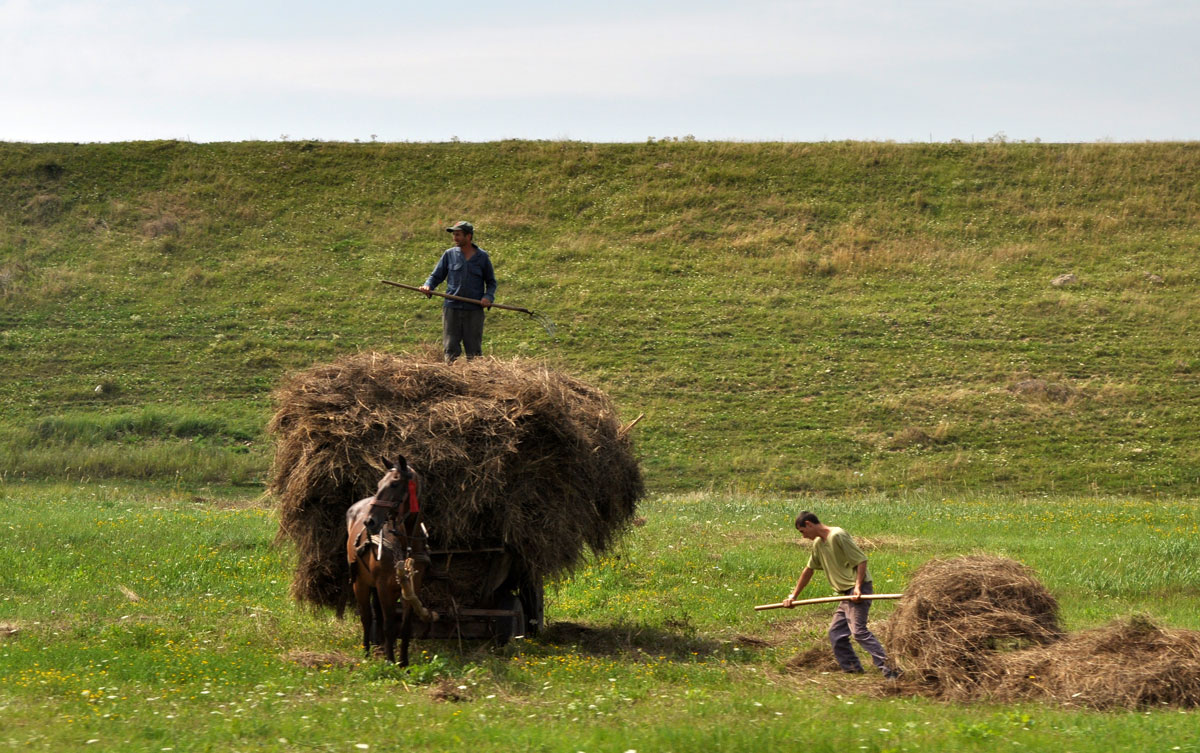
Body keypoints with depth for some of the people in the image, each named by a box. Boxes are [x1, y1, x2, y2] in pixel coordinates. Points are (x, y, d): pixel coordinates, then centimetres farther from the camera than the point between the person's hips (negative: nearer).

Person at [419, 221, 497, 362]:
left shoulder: (482, 257, 5)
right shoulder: (449, 254, 7)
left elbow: (491, 282, 12)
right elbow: (436, 276, 11)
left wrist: (488, 297, -7)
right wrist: (428, 286, -11)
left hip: (474, 310, -1)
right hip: (452, 308, 1)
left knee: (474, 350, 3)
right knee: (450, 348, -1)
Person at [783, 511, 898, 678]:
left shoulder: (838, 536, -13)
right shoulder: (818, 543, 17)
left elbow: (861, 560, -15)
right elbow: (808, 570, 28)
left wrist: (857, 586, -24)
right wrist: (794, 595, 29)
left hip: (858, 590, -10)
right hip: (846, 593, 10)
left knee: (858, 630, -21)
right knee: (836, 633, 10)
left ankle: (887, 668, -27)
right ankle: (852, 668, 13)